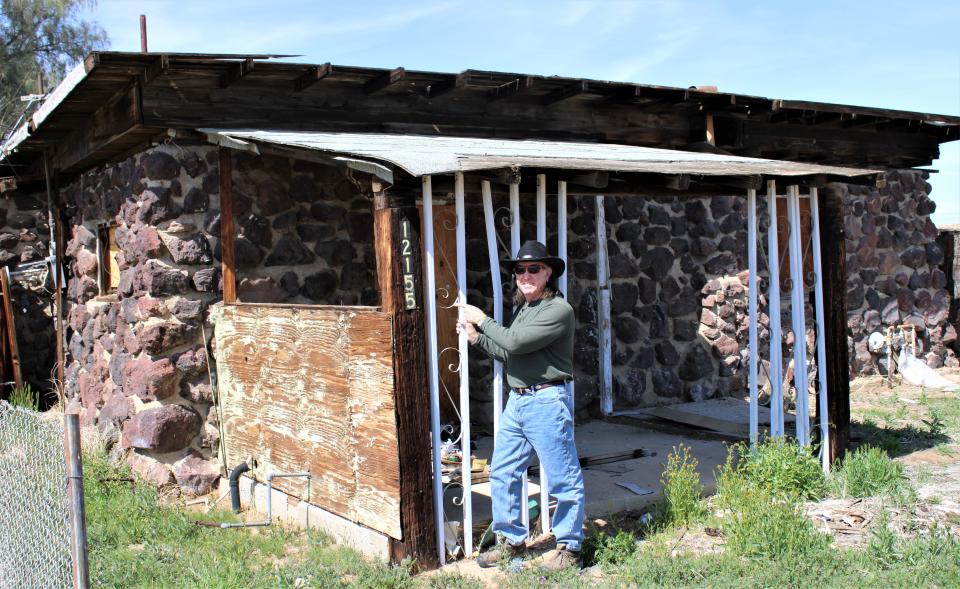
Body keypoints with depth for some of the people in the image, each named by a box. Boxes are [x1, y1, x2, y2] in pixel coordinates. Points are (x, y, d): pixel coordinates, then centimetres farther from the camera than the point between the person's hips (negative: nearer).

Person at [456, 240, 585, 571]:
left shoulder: (559, 310, -13)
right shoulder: (522, 309, 16)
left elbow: (515, 343, -21)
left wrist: (483, 320, -8)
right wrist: (477, 338, 9)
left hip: (546, 401, -9)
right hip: (516, 401, 9)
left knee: (563, 480, 1)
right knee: (502, 473, 12)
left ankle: (569, 548, 14)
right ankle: (511, 541, 25)